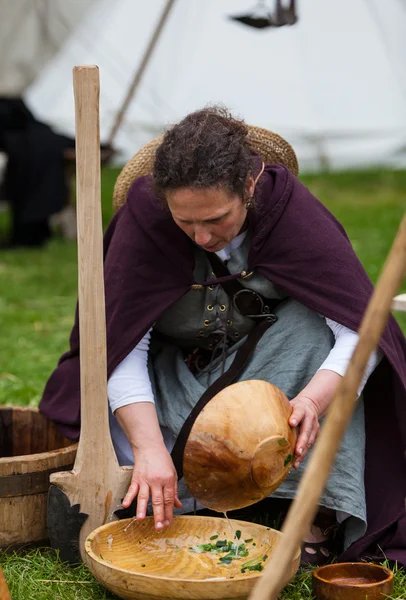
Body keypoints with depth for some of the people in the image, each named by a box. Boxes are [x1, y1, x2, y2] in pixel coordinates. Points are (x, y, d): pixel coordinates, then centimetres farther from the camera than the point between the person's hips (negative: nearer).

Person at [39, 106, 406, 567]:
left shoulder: (287, 206, -27)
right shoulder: (143, 214, -26)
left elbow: (363, 325, -31)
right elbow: (121, 346, -25)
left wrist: (314, 399, -49)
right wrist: (149, 447, -38)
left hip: (266, 361, 1)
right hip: (175, 371, 0)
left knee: (316, 321, -33)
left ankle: (319, 513, -27)